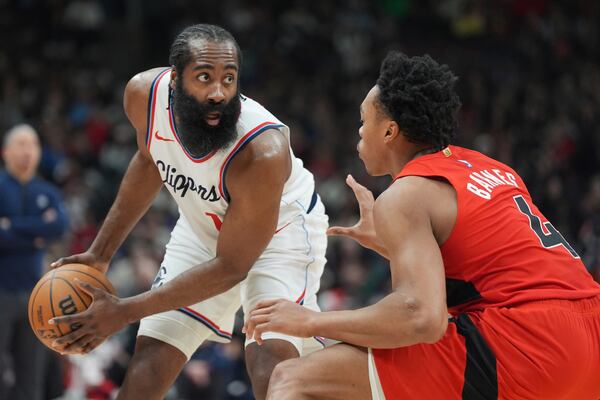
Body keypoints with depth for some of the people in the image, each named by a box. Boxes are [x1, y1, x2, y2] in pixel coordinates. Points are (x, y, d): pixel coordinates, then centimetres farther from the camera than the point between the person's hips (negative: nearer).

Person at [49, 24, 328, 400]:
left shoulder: (264, 152, -39)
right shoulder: (145, 94, -24)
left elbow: (229, 267, -28)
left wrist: (124, 311, -27)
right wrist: (101, 252, 3)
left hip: (281, 230, -5)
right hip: (204, 228, 5)